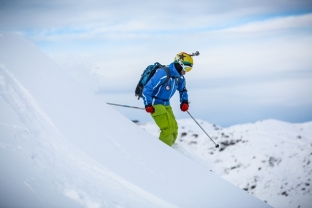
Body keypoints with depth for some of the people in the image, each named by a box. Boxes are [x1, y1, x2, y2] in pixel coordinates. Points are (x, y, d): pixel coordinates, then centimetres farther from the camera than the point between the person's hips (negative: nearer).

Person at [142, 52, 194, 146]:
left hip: (166, 104, 9)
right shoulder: (163, 73, -26)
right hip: (155, 104, -9)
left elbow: (183, 90, 23)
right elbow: (147, 88, -26)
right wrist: (148, 105, -32)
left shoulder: (180, 78, 1)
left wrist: (184, 101, 5)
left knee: (174, 128, 6)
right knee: (168, 128, -18)